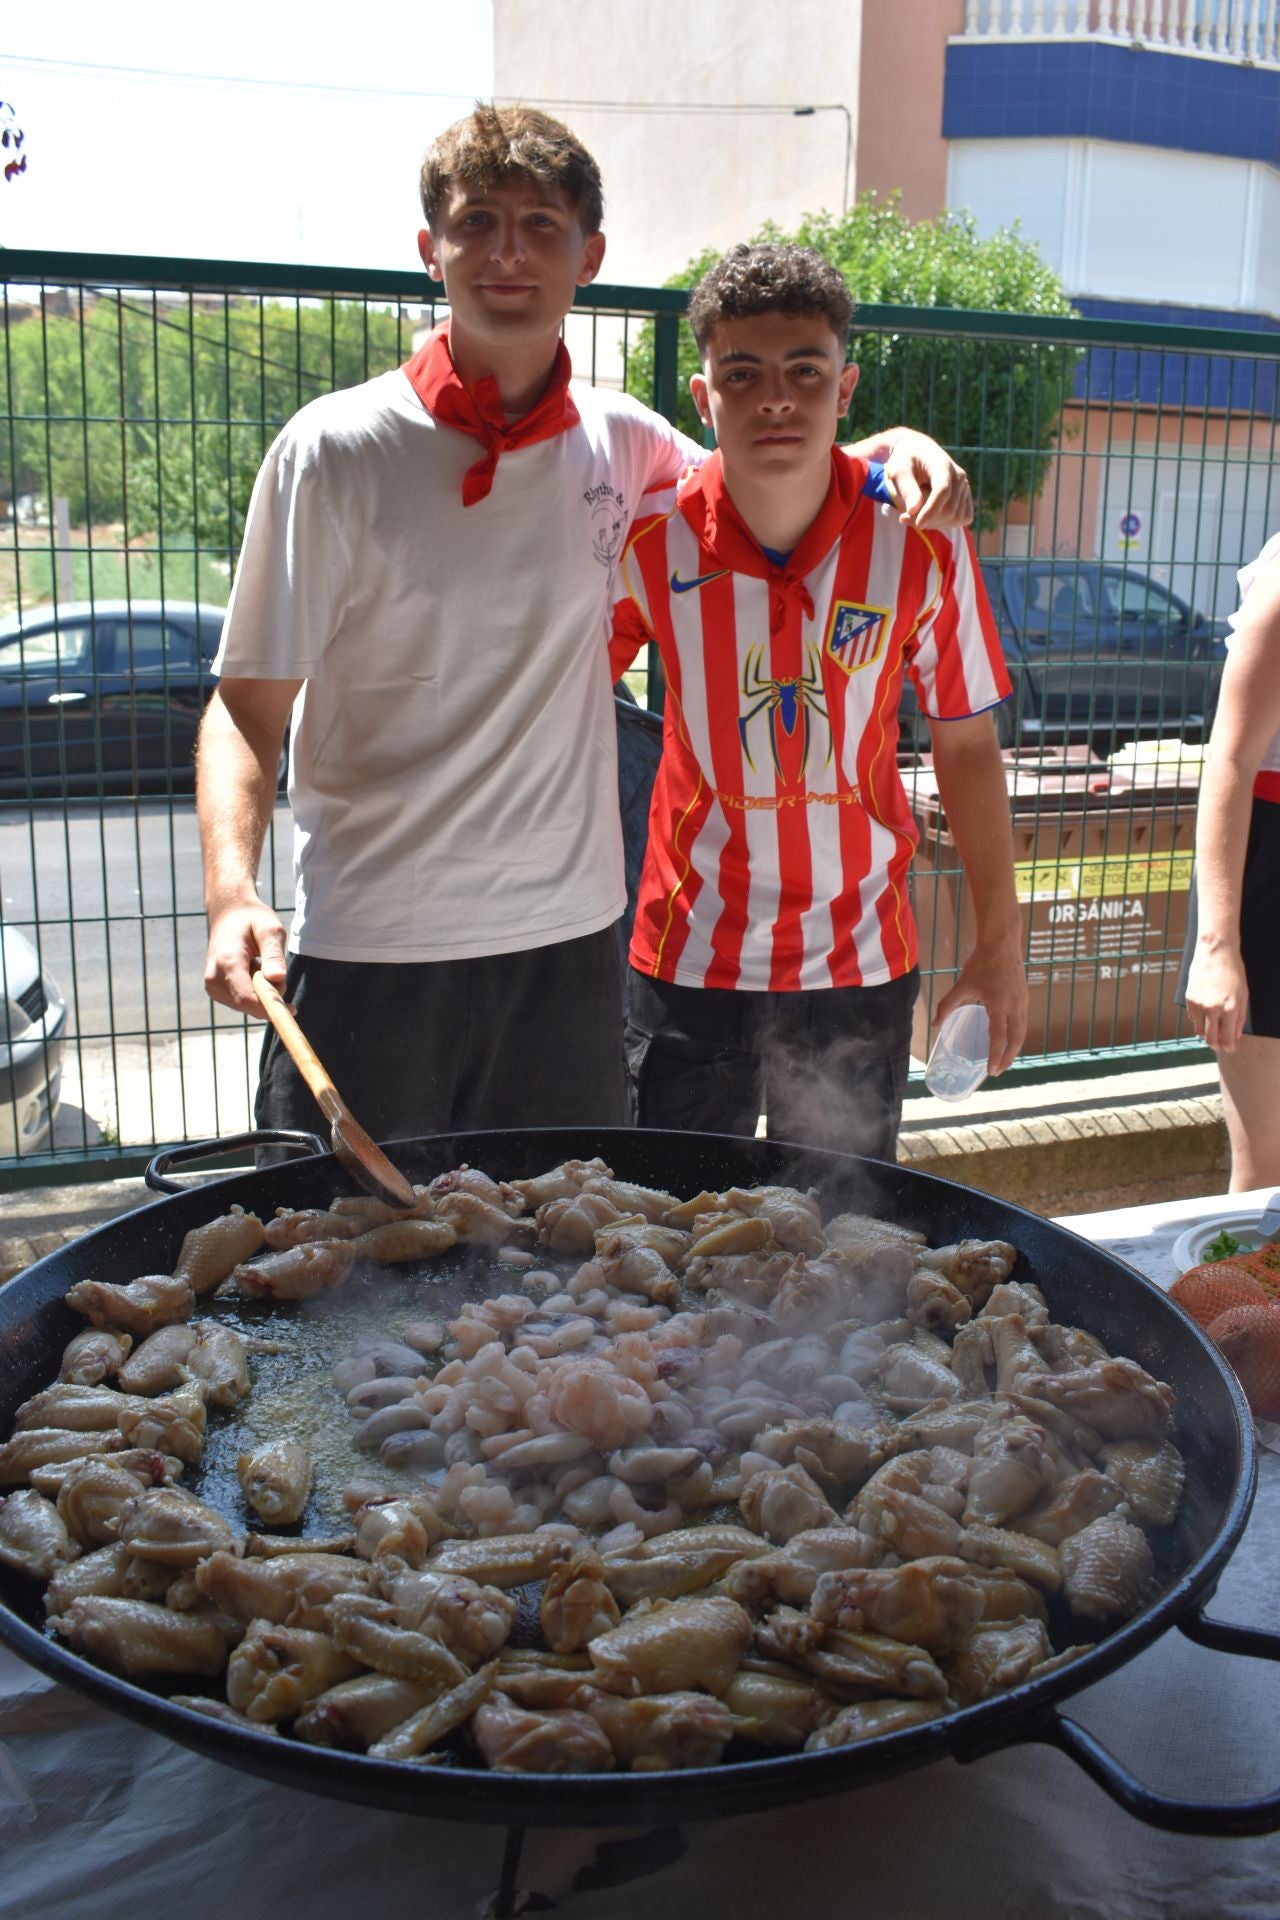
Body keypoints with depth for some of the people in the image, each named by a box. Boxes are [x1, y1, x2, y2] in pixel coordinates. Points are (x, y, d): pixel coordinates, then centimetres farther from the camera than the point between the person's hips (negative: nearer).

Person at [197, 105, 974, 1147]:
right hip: (371, 951, -3)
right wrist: (231, 889, -24)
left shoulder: (623, 441, 5)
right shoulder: (336, 451, -6)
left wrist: (891, 445, 5)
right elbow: (248, 706, -6)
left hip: (568, 941, 4)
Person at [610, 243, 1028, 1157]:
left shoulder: (920, 544, -10)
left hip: (861, 963, 0)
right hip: (688, 956, 0)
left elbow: (967, 745, 1)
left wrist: (1001, 942, 3)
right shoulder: (650, 539, -10)